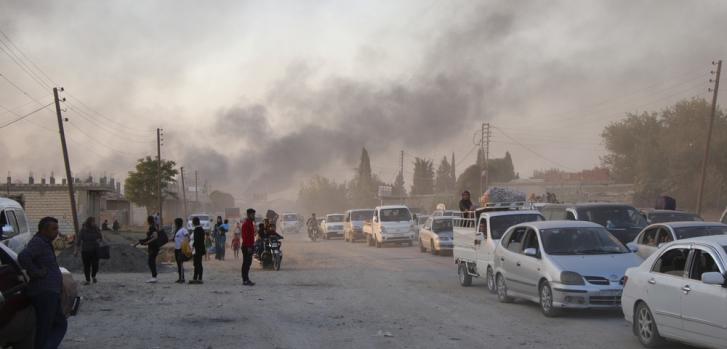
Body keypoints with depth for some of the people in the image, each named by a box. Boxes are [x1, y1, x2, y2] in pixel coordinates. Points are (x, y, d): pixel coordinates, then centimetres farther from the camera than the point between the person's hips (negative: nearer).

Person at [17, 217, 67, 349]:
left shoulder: (45, 243, 20)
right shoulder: (37, 242, -12)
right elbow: (23, 257, -29)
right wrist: (37, 273, -21)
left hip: (50, 293, 10)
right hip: (45, 292, -10)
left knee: (60, 324, 14)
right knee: (44, 328, -7)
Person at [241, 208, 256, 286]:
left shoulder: (251, 224, 16)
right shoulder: (246, 224, -15)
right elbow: (245, 236, -21)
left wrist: (253, 246, 20)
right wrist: (248, 247, -24)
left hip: (250, 246, 10)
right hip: (247, 247, -10)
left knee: (248, 263, 11)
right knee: (246, 263, -7)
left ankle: (246, 279, 15)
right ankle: (245, 280, -5)